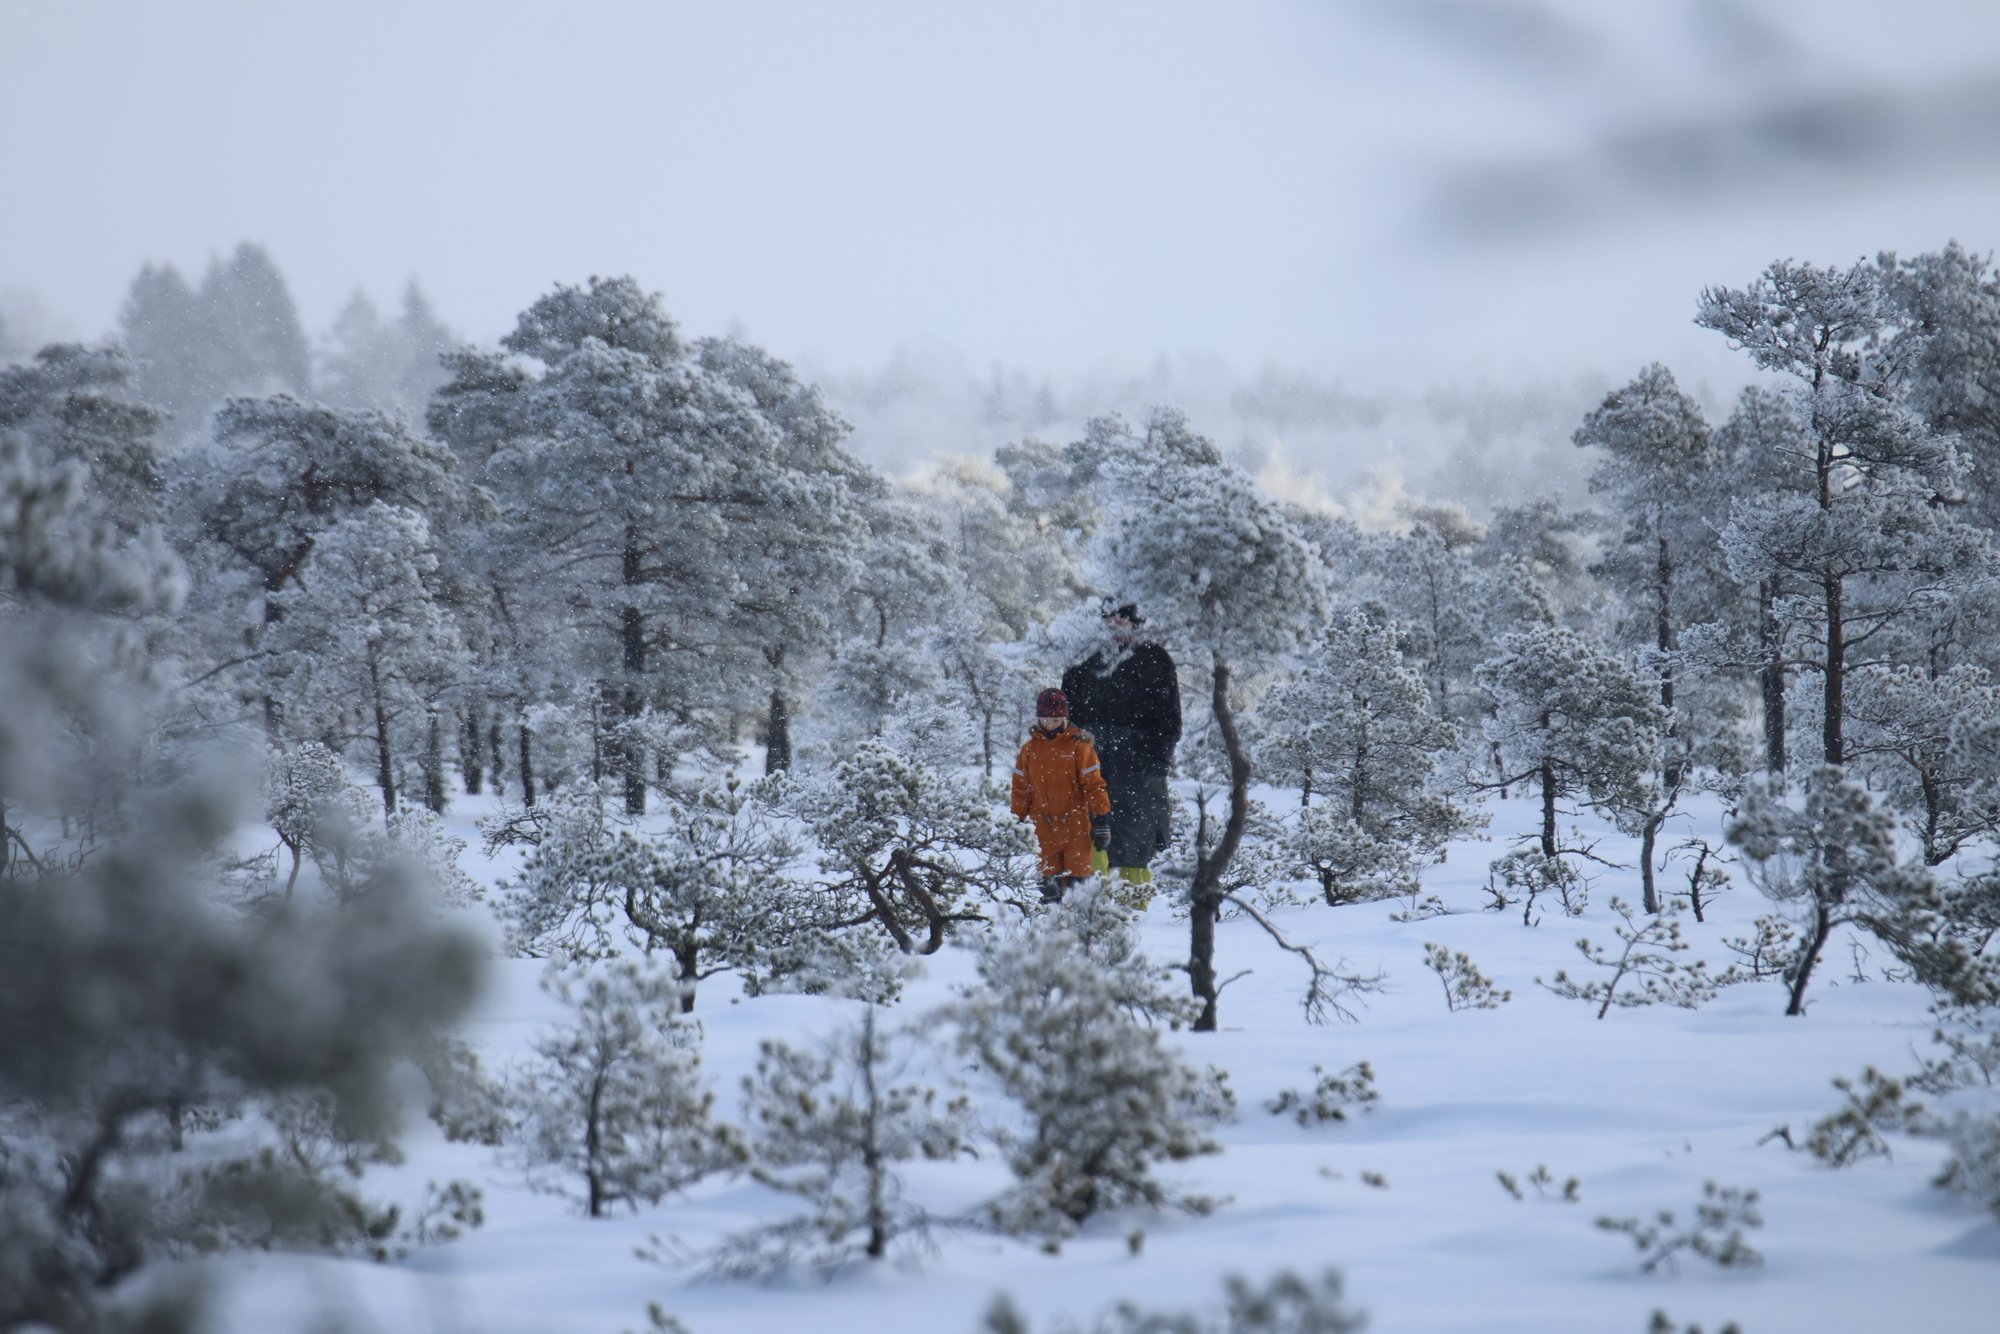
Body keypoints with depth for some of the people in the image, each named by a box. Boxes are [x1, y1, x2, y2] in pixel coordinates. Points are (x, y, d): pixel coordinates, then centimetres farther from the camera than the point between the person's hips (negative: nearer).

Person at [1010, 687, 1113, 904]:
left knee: (1077, 870, -3)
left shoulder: (1079, 746, -3)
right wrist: (1017, 821, 12)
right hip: (1044, 824, 3)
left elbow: (1094, 784, -3)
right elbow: (1021, 788, 13)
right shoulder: (1030, 749, 8)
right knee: (1050, 875, 5)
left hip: (1075, 821, -3)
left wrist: (1101, 819, -7)